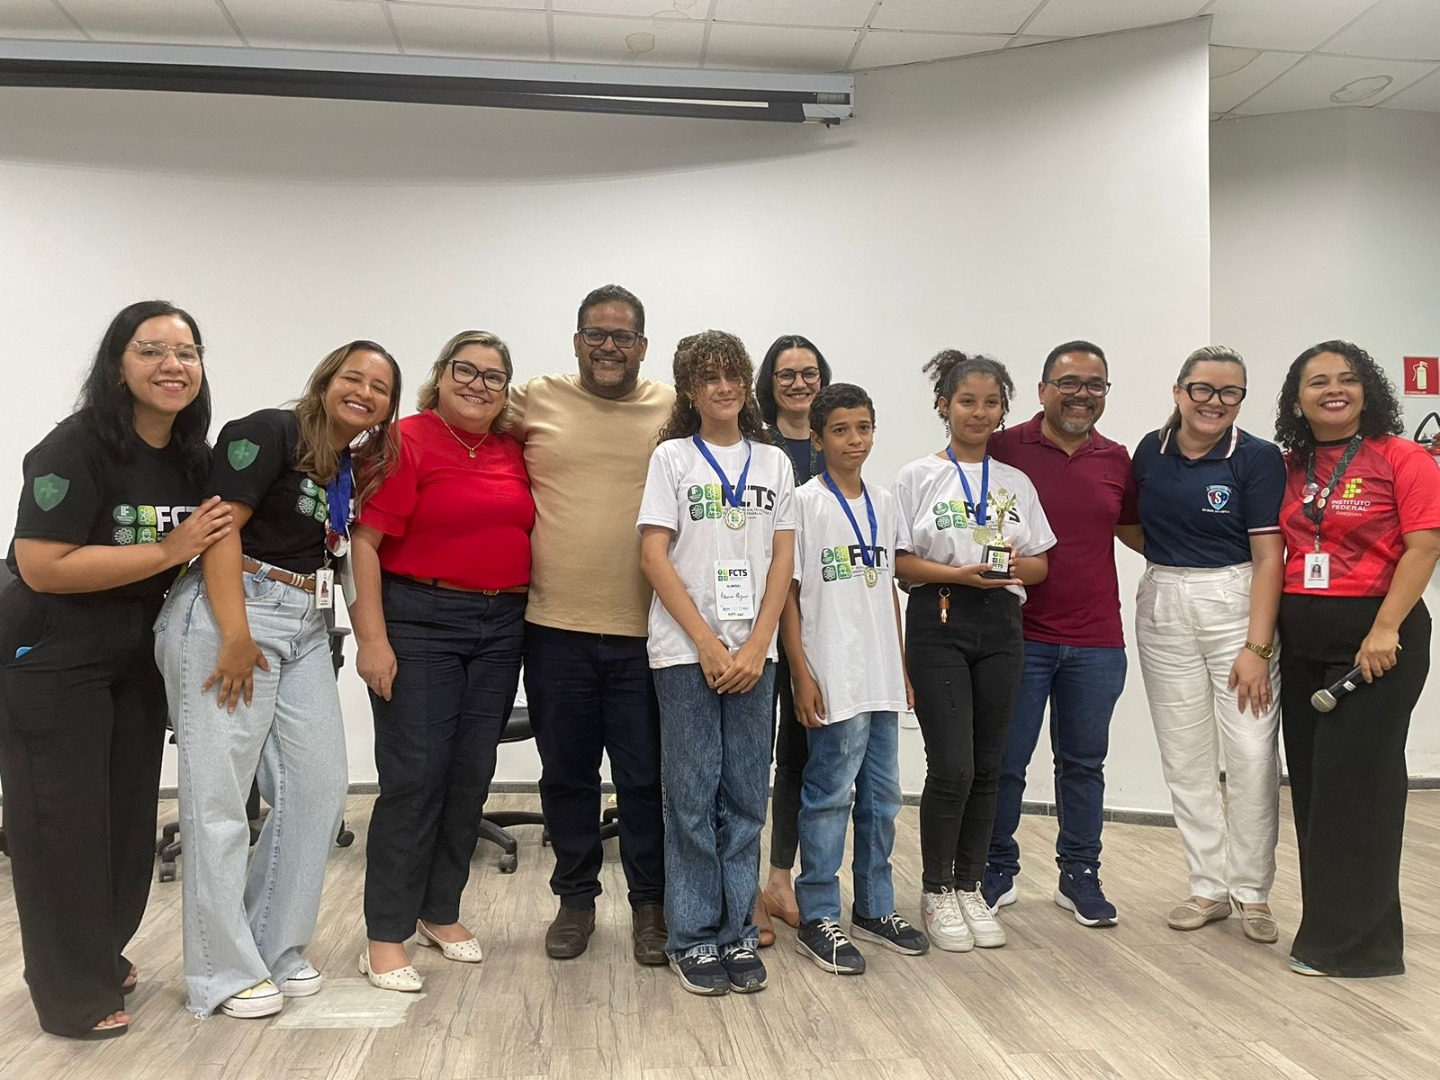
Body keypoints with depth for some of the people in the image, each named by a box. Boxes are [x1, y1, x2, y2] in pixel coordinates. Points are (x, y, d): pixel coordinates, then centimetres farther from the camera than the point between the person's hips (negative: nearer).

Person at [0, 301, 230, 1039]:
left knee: (129, 814, 13)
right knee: (65, 820, 0)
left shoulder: (192, 456, 2)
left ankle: (103, 955, 33)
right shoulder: (76, 447, -20)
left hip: (137, 658, 7)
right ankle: (72, 991, 15)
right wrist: (168, 552, -26)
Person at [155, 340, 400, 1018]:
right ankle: (225, 974, 10)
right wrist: (236, 636, -20)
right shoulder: (271, 433, -7)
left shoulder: (356, 470, 15)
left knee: (318, 788, 6)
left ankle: (277, 950, 22)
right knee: (219, 795, -2)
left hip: (304, 628, 8)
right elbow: (222, 525, -15)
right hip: (229, 615, -8)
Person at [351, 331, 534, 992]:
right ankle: (386, 936, 9)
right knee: (414, 779, -4)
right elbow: (366, 543, -11)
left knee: (472, 778, 10)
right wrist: (372, 638, -15)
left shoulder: (515, 454, 9)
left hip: (500, 629, 6)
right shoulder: (407, 442, -7)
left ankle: (442, 911, 26)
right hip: (419, 624, -5)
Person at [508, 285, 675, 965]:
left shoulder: (674, 411, 4)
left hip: (646, 631, -1)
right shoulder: (535, 401, 4)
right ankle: (575, 897, 31)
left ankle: (649, 902, 26)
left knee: (646, 776, 7)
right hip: (556, 628, 1)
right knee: (566, 774, 13)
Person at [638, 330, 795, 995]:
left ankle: (737, 935, 18)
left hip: (753, 652, 3)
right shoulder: (672, 457, 3)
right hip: (686, 650, -2)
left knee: (745, 797, 6)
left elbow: (783, 560, 6)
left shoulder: (774, 462, 11)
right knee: (693, 795, 1)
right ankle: (693, 939, 13)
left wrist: (756, 646, -5)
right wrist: (708, 644, -10)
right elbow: (654, 556, -4)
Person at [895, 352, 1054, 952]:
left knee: (986, 767, 7)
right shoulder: (919, 476, 1)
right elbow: (899, 561, -5)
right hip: (938, 625, -4)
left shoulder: (1016, 483, 11)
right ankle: (936, 892, 11)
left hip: (1000, 627, 4)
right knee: (951, 767, -7)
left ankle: (969, 887, 23)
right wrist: (959, 574, -19)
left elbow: (1040, 564, 11)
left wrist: (1015, 566, -11)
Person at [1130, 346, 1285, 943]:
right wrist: (1167, 556, 1)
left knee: (1251, 754, -5)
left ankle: (1252, 892, 12)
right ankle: (1209, 887, 20)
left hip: (1236, 606, -4)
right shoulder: (1151, 451, 6)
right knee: (1185, 757, 8)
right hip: (1163, 608, 4)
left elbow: (1268, 557, -10)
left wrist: (1257, 647, -15)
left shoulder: (1258, 458, -6)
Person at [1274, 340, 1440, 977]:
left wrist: (1385, 630, -18)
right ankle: (1328, 924, 24)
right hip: (1300, 637, 6)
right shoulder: (1288, 467, 9)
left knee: (1354, 781, -2)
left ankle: (1353, 941, 11)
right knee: (1310, 780, 9)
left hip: (1376, 637, -5)